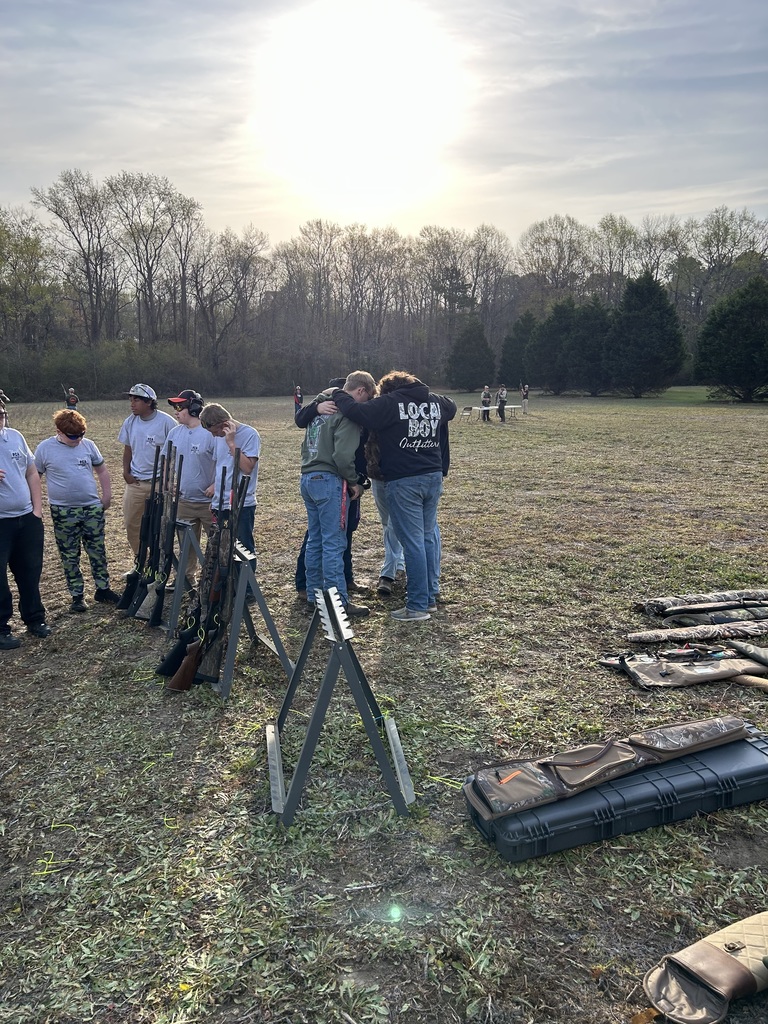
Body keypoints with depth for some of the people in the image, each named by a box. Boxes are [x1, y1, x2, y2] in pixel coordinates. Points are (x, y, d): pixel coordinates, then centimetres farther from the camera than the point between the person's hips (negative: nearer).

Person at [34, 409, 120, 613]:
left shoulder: (88, 445, 0)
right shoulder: (44, 449, -5)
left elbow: (102, 471, 11)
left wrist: (107, 496, 7)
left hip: (93, 508, 2)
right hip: (63, 513, -2)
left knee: (98, 552, 10)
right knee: (70, 556, 7)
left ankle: (103, 589, 23)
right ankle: (77, 596, 18)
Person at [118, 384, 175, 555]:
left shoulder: (166, 422, -11)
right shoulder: (130, 422, 5)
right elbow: (127, 449, 14)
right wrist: (126, 472, 1)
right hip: (135, 482, 5)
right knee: (131, 523, 9)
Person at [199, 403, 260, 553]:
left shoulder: (249, 434, -11)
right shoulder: (218, 437, 10)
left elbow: (247, 468, -20)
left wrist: (231, 443, -20)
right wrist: (214, 484, 5)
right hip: (219, 505, 7)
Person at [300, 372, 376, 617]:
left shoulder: (320, 405, 16)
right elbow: (343, 454, -19)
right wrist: (353, 482, -6)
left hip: (307, 478, 9)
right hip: (329, 481, -9)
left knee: (314, 541, 13)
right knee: (334, 544, -4)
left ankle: (314, 596, 20)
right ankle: (338, 602, 2)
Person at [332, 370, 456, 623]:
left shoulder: (389, 403, -8)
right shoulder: (436, 402, 12)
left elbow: (358, 412, -18)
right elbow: (451, 407, 33)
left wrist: (338, 395, -1)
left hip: (403, 482, -6)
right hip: (433, 477, 7)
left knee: (413, 542, -3)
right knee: (428, 537, 15)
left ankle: (417, 606, 3)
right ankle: (430, 597, 24)